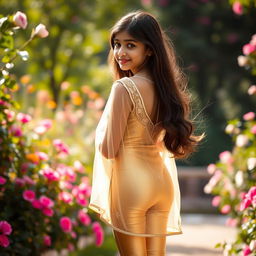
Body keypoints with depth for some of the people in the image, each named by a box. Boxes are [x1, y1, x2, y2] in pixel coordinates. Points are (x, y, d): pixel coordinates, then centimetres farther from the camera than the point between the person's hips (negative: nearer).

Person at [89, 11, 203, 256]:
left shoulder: (124, 87, -15)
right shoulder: (164, 86, 7)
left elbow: (108, 149, -16)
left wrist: (101, 127, 3)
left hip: (130, 185, -7)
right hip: (163, 182, 7)